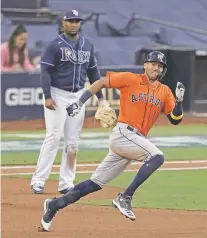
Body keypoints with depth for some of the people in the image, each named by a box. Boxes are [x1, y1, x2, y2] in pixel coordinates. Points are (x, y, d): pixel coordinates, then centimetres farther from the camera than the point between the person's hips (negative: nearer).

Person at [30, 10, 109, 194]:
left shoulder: (88, 46, 10)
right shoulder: (55, 45, -7)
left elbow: (93, 72, 16)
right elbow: (45, 71, -11)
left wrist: (100, 97, 11)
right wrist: (47, 97, -20)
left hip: (78, 96, 5)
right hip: (58, 95, -5)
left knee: (73, 142, 4)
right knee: (53, 137, -12)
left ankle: (66, 183, 9)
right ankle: (38, 180, -8)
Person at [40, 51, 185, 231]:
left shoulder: (165, 92, 13)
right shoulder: (131, 79, -1)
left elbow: (175, 120, 10)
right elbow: (101, 82, 1)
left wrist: (179, 100, -8)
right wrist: (80, 102, -8)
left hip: (137, 140, 6)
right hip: (123, 133, -6)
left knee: (96, 183, 8)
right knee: (157, 156, -27)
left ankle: (55, 205, 17)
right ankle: (125, 198, -24)